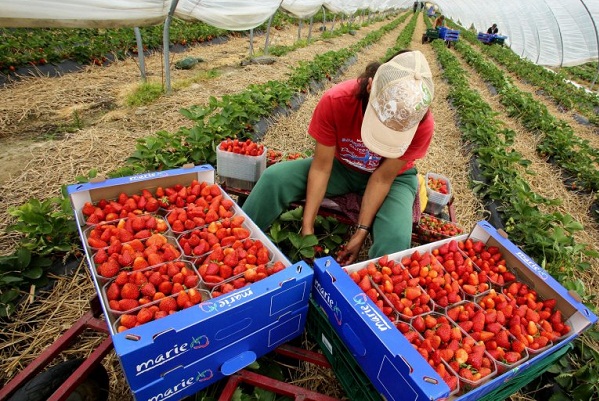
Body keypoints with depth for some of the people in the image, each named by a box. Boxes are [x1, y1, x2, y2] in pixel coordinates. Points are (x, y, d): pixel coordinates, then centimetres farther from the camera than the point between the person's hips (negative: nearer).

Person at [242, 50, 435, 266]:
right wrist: (307, 227, -23)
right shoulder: (335, 101, -30)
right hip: (342, 166, 1)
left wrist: (361, 232, -22)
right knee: (274, 177, -20)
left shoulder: (422, 124, -29)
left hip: (393, 177, 0)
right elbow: (321, 167, -23)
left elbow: (382, 178, -21)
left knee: (395, 238, -32)